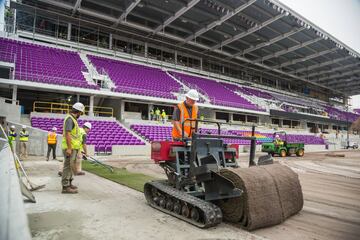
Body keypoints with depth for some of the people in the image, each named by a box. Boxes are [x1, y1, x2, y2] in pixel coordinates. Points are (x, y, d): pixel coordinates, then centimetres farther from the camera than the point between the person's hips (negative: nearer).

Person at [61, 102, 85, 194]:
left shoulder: (72, 119, 17)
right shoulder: (70, 119, -14)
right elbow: (67, 134, -22)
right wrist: (69, 148, -25)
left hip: (72, 148, 10)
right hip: (70, 148, -10)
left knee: (70, 166, 17)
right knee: (68, 166, -7)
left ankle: (69, 183, 29)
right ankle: (65, 187, -3)